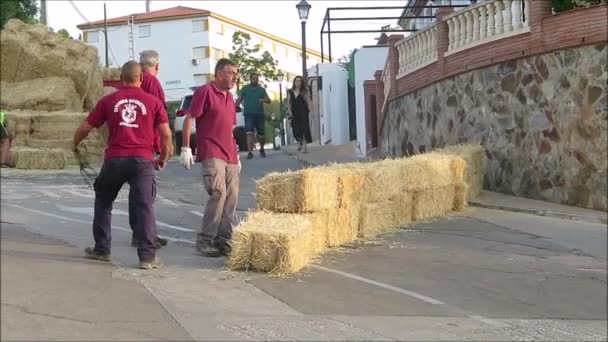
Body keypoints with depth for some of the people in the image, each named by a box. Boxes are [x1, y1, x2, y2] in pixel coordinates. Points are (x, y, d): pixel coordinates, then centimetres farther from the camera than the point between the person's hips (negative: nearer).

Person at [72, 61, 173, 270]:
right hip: (143, 160, -1)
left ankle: (101, 250, 26)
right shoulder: (153, 102, 5)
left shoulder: (108, 101, 7)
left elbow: (85, 127, 11)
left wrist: (75, 144, 31)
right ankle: (147, 256, -6)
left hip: (114, 159, 1)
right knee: (144, 207, -1)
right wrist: (163, 159, 17)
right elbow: (166, 134, 2)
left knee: (103, 203, 19)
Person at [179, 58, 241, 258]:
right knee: (218, 194, -17)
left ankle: (223, 239, 13)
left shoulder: (229, 97, 18)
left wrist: (236, 154, 22)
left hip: (230, 157, 8)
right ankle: (205, 240, -7)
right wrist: (186, 148, -16)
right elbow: (189, 119, -9)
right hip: (212, 154, -8)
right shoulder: (205, 91, -6)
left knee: (231, 197, 4)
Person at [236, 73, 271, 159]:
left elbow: (269, 100, 6)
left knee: (261, 134, 8)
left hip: (260, 114, 2)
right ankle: (250, 152, -15)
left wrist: (264, 100, -16)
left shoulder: (262, 89, 12)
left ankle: (262, 149, 30)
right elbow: (239, 99, 6)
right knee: (250, 133, -14)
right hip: (249, 114, -2)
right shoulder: (245, 88, 8)